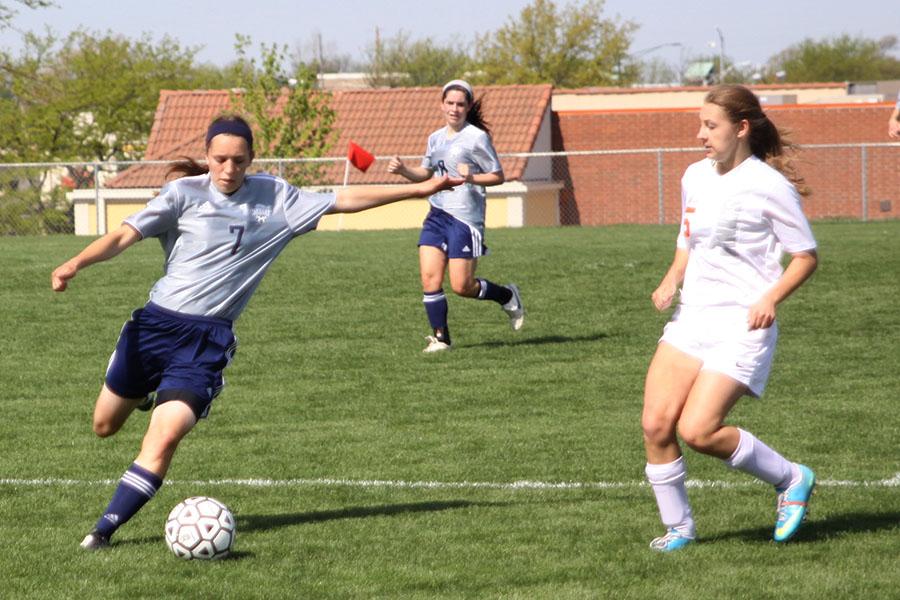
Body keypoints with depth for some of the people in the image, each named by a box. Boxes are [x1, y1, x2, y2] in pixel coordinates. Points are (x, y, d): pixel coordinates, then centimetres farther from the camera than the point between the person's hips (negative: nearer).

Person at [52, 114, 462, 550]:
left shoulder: (276, 198, 4)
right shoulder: (186, 193, -4)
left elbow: (344, 200, 10)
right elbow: (124, 236, -12)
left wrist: (418, 189, 9)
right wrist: (77, 263, -30)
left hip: (209, 338, 0)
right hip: (157, 322, 0)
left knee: (164, 439, -19)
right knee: (105, 426, 17)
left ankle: (106, 528, -8)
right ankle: (152, 396, 51)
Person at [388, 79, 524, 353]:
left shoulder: (477, 137, -6)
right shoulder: (436, 138, 13)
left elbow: (498, 176, -5)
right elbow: (425, 173, 27)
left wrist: (472, 178, -22)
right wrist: (403, 170, 7)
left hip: (465, 219, -6)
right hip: (437, 215, 6)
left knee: (462, 286, -6)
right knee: (429, 277, -7)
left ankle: (507, 296, 22)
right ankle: (440, 337, 1)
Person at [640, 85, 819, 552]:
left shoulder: (768, 185, -9)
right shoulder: (694, 177, 11)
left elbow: (806, 256, -5)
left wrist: (771, 298, -20)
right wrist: (673, 278, 5)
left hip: (743, 326, -7)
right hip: (691, 318, 7)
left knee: (697, 430, -17)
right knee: (656, 425, -7)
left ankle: (791, 479, 5)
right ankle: (678, 527, 9)